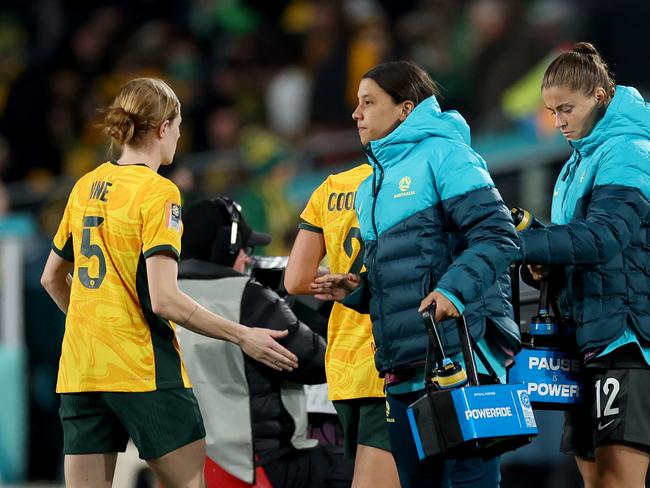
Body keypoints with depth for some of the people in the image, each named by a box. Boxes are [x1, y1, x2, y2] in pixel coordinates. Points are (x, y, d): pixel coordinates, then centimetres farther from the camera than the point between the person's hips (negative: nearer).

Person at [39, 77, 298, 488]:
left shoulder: (86, 187, 11)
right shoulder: (158, 192, -10)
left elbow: (52, 278, 20)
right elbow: (164, 299, -17)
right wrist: (242, 337, -11)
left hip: (80, 372, 6)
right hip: (143, 371, -6)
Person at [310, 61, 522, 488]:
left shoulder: (442, 154, -3)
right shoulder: (373, 186, 22)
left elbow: (498, 235, -12)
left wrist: (454, 290, -25)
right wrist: (356, 289, 10)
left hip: (461, 352, -9)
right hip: (405, 369, 9)